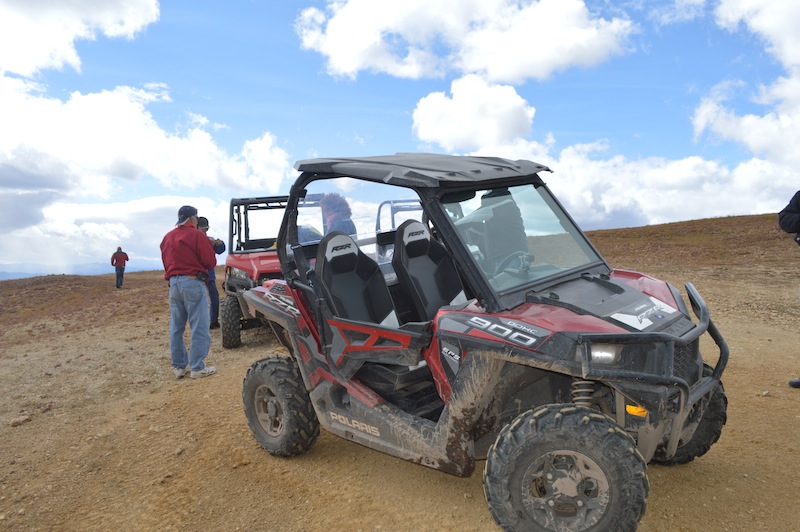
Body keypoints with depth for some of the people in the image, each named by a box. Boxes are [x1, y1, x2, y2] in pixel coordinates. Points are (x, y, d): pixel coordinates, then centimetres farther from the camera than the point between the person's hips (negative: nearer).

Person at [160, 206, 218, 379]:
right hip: (193, 282, -7)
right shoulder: (197, 235, -7)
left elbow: (166, 262, 18)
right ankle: (197, 368, -2)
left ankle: (179, 366, 19)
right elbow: (210, 262, -8)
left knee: (176, 327, 13)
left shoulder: (167, 238, 13)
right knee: (199, 327, -2)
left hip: (174, 283, 7)